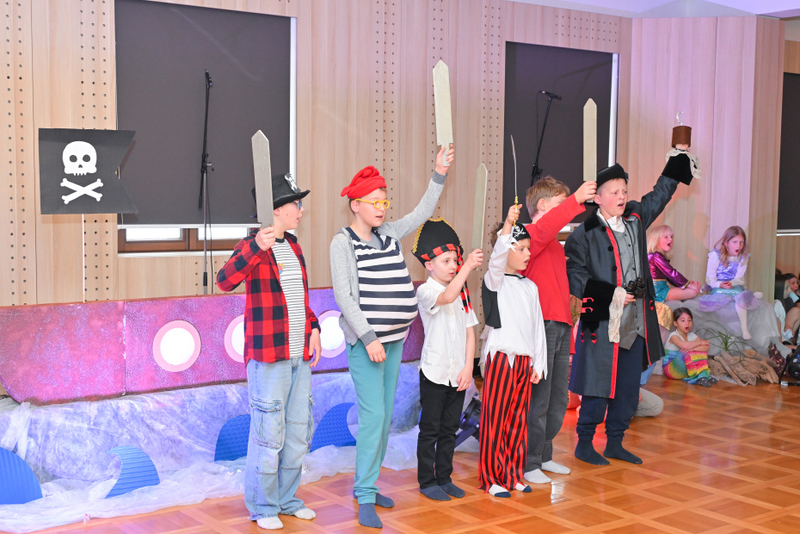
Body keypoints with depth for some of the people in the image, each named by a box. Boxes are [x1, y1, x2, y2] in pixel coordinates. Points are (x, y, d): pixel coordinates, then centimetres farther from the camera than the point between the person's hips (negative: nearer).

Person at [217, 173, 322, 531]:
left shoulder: (293, 247, 14)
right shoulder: (252, 246, -9)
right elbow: (225, 281, -28)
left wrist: (313, 328, 10)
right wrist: (257, 246, -38)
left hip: (299, 354, 8)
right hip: (267, 353, -8)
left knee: (299, 429, 14)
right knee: (269, 431, -2)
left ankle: (286, 498, 28)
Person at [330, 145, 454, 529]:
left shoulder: (390, 234, 11)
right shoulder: (342, 242, -7)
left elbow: (422, 213, 17)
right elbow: (344, 297, -12)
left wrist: (439, 175, 6)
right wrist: (368, 338, -18)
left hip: (394, 339, 7)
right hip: (365, 341, -7)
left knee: (385, 416, 10)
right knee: (373, 415, -10)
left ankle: (365, 483, 23)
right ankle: (365, 498, -2)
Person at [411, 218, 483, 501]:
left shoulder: (462, 292, 9)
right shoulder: (425, 291, -9)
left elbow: (470, 331, 8)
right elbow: (446, 298, -33)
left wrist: (468, 368, -1)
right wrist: (467, 267, -37)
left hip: (458, 373, 6)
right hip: (434, 371, -6)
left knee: (450, 428, 13)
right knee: (430, 429, 4)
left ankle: (444, 478, 24)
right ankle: (427, 481, 14)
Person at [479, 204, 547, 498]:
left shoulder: (530, 286, 15)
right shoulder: (494, 281, -4)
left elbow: (537, 326, 16)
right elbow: (497, 258, -27)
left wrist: (538, 363, 12)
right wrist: (508, 225, -41)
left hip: (525, 360, 6)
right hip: (500, 356, -6)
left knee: (519, 419, 11)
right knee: (495, 419, -1)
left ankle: (513, 475, 21)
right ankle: (492, 477, 8)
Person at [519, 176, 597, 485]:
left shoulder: (556, 244, 23)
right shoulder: (531, 236, -7)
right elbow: (543, 228, -33)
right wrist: (576, 200, -34)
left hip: (561, 325, 10)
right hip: (541, 324, -10)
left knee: (559, 398, 15)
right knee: (538, 399, -5)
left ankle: (544, 456, 27)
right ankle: (529, 463, 4)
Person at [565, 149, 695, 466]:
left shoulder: (635, 219, 11)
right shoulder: (585, 234, -8)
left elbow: (660, 195, 26)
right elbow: (574, 276, -14)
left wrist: (678, 158, 24)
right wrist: (612, 294, -19)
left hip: (636, 323, 7)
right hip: (602, 324, -6)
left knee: (629, 389, 12)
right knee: (598, 388, -2)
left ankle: (615, 443, 25)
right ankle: (584, 444, 14)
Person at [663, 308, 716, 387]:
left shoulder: (692, 336, 5)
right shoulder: (674, 336, -13)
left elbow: (707, 346, -11)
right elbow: (684, 345, -35)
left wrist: (692, 348, -29)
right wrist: (701, 342, -19)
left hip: (686, 370, 6)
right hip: (671, 370, -6)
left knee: (702, 351, -9)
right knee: (686, 353, -31)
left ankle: (704, 374, -24)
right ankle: (699, 377, -29)